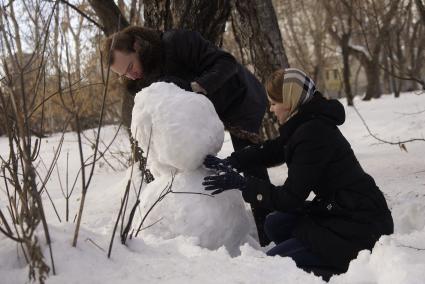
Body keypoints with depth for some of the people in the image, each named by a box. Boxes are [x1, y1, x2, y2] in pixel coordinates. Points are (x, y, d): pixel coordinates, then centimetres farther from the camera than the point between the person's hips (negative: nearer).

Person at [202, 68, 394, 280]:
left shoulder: (313, 134, -22)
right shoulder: (308, 122, 6)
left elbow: (290, 199, -19)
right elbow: (271, 150, 20)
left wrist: (241, 183, -13)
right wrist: (229, 163, 9)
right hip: (339, 211, 10)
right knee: (274, 224, 16)